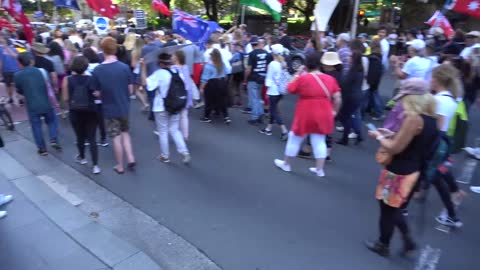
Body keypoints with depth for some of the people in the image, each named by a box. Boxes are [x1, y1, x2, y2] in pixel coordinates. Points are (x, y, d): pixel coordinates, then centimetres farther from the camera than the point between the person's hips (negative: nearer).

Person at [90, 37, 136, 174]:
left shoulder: (97, 70, -12)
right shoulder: (125, 67, -10)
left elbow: (97, 93, -6)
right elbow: (130, 89, -4)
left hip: (110, 109, -1)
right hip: (124, 107, 2)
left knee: (116, 137, 9)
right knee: (125, 132, 21)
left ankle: (120, 166, 20)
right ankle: (130, 159, 11)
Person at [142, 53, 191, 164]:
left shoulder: (159, 74, -16)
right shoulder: (177, 71, 1)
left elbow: (145, 83, -23)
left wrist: (143, 67, -19)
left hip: (161, 108, -5)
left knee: (163, 132, 9)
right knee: (174, 130, 15)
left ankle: (165, 156, 20)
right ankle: (185, 153, 4)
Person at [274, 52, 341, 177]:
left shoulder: (302, 78, -11)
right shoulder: (330, 79, 2)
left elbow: (290, 89, 2)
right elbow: (338, 98, 1)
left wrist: (296, 75, 8)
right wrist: (334, 111, 13)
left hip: (305, 115, -4)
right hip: (323, 116, 4)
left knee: (295, 138, 12)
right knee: (319, 141, 13)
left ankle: (286, 164, 27)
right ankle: (319, 169, 17)